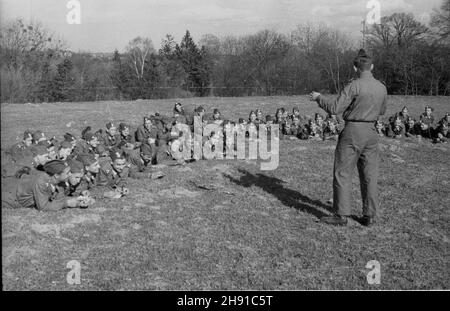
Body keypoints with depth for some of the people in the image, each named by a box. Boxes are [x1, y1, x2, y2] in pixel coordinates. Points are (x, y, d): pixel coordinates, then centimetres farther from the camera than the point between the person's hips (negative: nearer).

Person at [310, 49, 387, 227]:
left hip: (352, 132, -6)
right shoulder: (382, 88, 5)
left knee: (342, 174, 2)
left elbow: (334, 109, -15)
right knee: (369, 175, 10)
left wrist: (318, 98, 0)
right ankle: (369, 216, 14)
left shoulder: (354, 86, -14)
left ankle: (342, 215, 3)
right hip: (371, 132, 6)